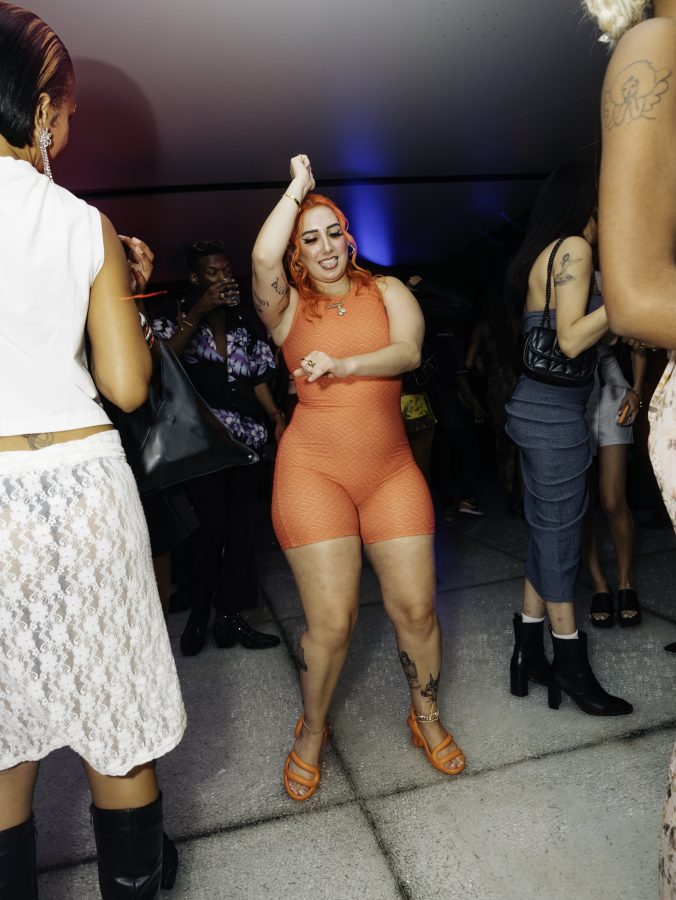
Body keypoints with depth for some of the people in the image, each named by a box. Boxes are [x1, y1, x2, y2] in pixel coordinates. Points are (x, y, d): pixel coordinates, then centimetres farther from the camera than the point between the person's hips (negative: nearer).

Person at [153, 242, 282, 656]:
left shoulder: (244, 323, 15)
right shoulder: (178, 317, 5)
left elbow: (259, 378, 13)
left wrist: (278, 418, 0)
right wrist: (199, 312, -15)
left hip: (245, 436, 4)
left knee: (241, 525, 3)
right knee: (211, 525, -10)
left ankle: (230, 617, 12)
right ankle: (199, 614, 10)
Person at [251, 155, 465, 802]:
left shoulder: (387, 291, 11)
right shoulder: (288, 307, 5)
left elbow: (408, 352, -7)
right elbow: (261, 257, -16)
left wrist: (342, 366, -21)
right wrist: (298, 187, -4)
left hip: (391, 469, 3)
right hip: (314, 469, -2)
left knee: (415, 607, 2)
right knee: (331, 620, -4)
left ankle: (426, 717, 30)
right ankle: (312, 733, 25)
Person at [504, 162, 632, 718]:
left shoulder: (539, 255, 19)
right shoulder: (574, 247, -8)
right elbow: (571, 341, -17)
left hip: (540, 407, 9)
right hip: (555, 411, -9)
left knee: (548, 532, 12)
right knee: (560, 535, -1)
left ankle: (530, 650, 20)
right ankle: (571, 665, 11)